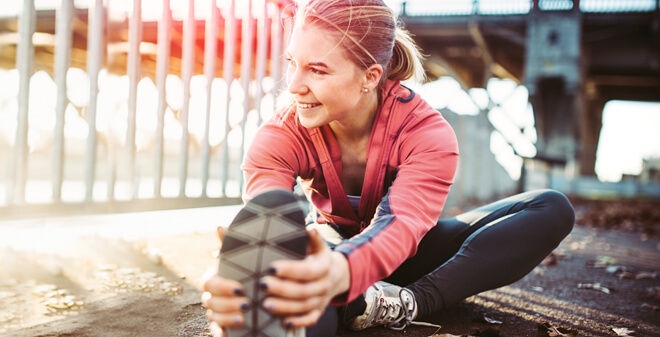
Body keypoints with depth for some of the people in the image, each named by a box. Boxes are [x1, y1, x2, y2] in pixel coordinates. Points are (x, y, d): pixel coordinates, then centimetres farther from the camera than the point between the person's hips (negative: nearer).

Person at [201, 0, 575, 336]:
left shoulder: (427, 131, -26)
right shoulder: (281, 137, -21)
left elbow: (402, 225, -44)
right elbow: (262, 222, -39)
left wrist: (339, 273, -69)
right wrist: (241, 284, -65)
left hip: (405, 253, 2)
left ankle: (410, 302, -35)